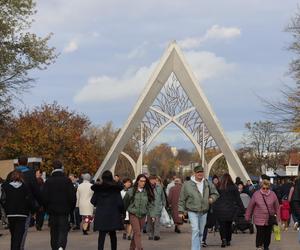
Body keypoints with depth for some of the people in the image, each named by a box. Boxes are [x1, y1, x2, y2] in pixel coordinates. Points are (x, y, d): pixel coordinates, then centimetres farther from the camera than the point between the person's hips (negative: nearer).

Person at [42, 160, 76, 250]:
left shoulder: (48, 181, -2)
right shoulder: (67, 180, -4)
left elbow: (44, 197, -2)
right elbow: (72, 196, -3)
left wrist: (47, 208, 10)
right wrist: (71, 208, 10)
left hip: (52, 210, 1)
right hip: (64, 211, -1)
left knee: (54, 232, 12)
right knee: (63, 230, 0)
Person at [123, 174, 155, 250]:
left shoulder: (148, 192, 2)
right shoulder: (131, 191, -5)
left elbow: (150, 204, 3)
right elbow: (125, 202, 4)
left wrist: (152, 215, -7)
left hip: (142, 216, 3)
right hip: (133, 215, -3)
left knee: (136, 233, 12)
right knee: (137, 233, -12)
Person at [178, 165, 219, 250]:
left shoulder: (207, 184, 4)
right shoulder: (187, 185, -7)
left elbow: (215, 193, 19)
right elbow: (182, 199, -1)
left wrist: (212, 198, -3)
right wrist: (181, 211, -2)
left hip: (204, 212, 5)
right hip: (192, 212, -4)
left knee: (201, 232, 14)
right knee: (195, 230, -19)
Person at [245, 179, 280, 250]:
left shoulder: (273, 195, 0)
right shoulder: (256, 194, -6)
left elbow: (277, 207, 7)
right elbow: (250, 206, 1)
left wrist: (278, 217, 7)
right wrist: (247, 217, 5)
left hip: (269, 219, 2)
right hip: (259, 219, -2)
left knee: (268, 234, 10)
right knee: (260, 233, -8)